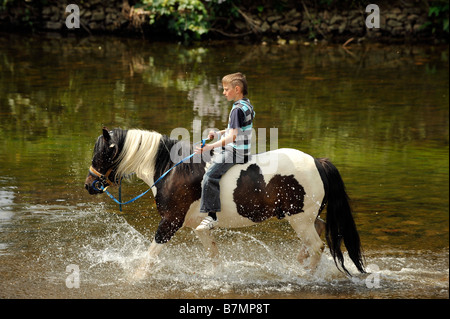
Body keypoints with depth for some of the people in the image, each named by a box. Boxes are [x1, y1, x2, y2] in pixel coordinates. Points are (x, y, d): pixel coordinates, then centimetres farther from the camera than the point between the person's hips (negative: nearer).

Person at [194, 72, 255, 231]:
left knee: (210, 176, -17)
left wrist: (211, 146, -33)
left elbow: (233, 136, -27)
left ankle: (211, 216, -22)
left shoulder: (237, 109, -19)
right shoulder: (248, 106, 12)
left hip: (234, 154, -11)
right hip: (244, 151, 11)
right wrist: (218, 133, 15)